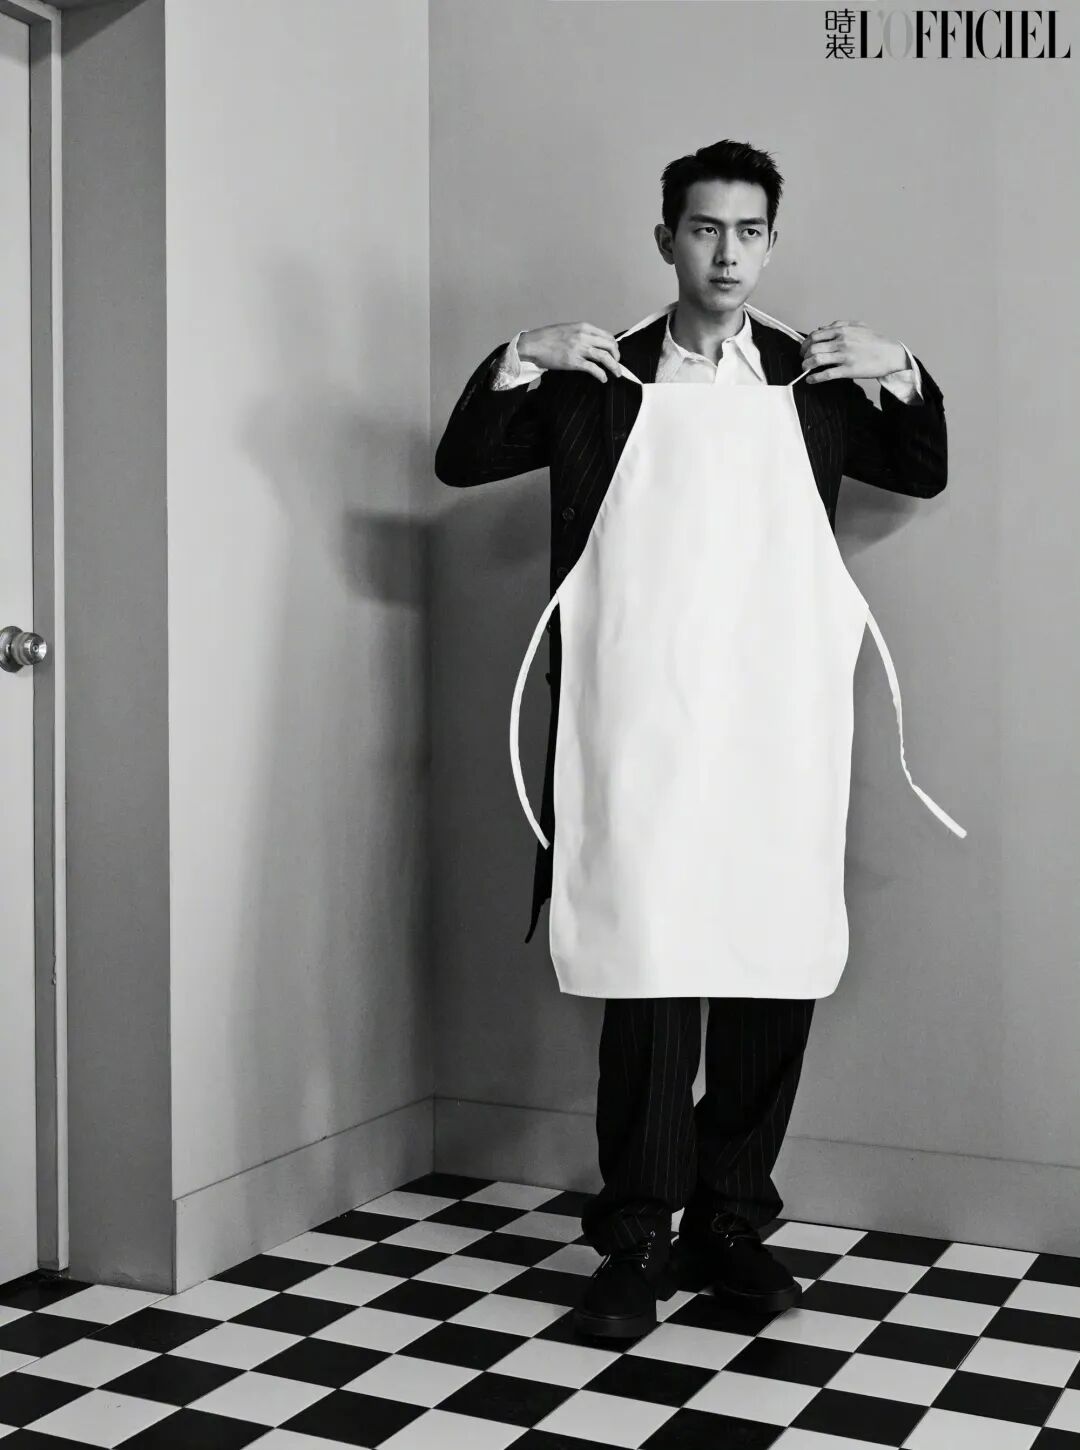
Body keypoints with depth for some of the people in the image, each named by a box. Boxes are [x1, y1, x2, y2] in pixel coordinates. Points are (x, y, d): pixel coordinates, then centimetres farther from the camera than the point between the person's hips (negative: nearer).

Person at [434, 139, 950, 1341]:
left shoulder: (814, 379, 13)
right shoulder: (594, 381, 9)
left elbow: (923, 476, 20)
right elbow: (461, 464, 10)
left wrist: (902, 375, 3)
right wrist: (515, 362, -5)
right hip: (638, 731, -2)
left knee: (775, 978, 5)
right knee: (647, 981, -3)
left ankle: (731, 1224, 21)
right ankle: (636, 1240, 11)